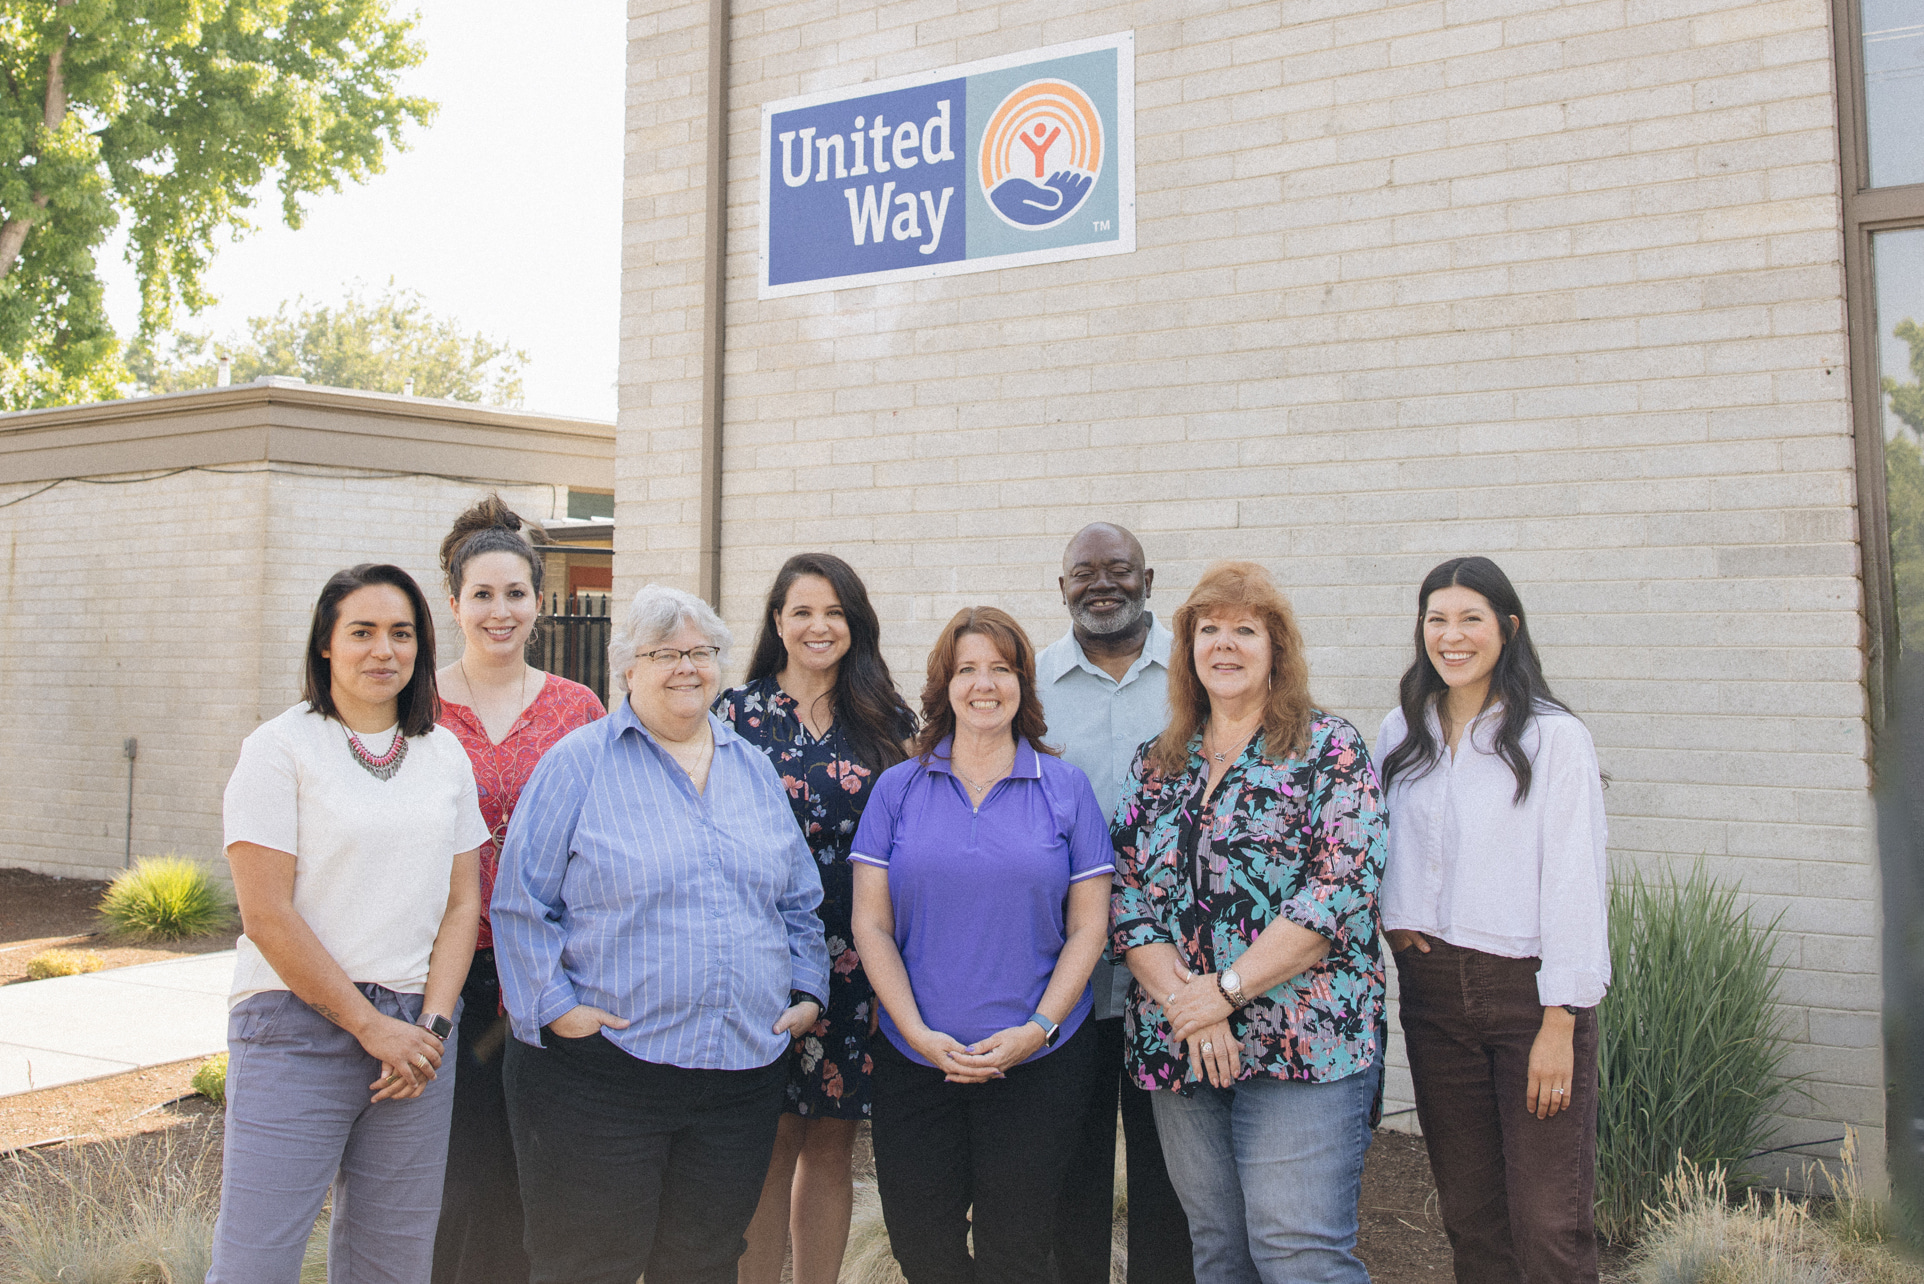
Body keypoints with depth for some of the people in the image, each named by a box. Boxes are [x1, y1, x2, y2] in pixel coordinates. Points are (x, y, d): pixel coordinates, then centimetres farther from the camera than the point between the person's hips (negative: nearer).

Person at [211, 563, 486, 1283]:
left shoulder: (445, 755, 10)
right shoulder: (280, 748, -4)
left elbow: (462, 902, 8)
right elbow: (265, 913, -10)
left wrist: (431, 1025, -5)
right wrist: (371, 1026, -10)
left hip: (417, 1032, 4)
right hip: (299, 1025, -4)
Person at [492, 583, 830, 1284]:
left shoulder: (755, 770, 13)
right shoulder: (578, 762, -2)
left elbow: (800, 902, 18)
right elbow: (521, 903, -4)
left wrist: (807, 990, 7)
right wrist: (555, 1006, -12)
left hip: (742, 1070, 4)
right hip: (600, 1066, -4)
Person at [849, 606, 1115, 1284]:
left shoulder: (1066, 789, 2)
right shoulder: (898, 788, 3)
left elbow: (1088, 925, 0)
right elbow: (871, 924, 1)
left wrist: (1036, 1029, -11)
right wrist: (920, 1034, -10)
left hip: (1037, 1061, -1)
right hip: (914, 1062, 1)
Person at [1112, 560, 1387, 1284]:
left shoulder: (1330, 751, -3)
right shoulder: (1156, 764, 11)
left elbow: (1338, 894, -13)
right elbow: (1125, 899, 5)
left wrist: (1225, 990, -15)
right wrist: (1183, 1004, -10)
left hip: (1303, 1044, -4)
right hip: (1178, 1050, 5)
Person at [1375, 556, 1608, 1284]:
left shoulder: (1552, 738, -6)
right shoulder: (1401, 735, 10)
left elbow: (1574, 882, -10)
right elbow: (1380, 844, 21)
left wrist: (1559, 1023, -13)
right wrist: (1393, 916, 3)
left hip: (1526, 988, -4)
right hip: (1432, 988, 5)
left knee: (1549, 1225, -4)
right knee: (1469, 1214, 11)